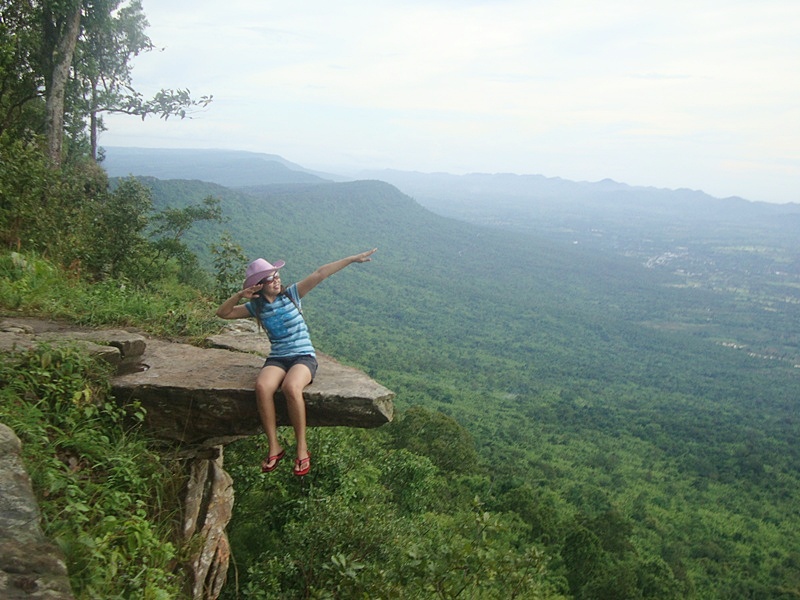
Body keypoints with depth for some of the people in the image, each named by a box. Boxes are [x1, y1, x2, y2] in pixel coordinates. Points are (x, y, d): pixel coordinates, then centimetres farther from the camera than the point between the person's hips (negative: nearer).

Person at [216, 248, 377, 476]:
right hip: (277, 359, 2)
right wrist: (240, 295, -6)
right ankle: (274, 447, -20)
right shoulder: (256, 307, 10)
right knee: (262, 387, -33)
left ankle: (302, 448, -22)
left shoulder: (291, 294, 4)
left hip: (304, 357, -2)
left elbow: (320, 274, -4)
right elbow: (222, 313, 11)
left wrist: (353, 258, -8)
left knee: (291, 387, -36)